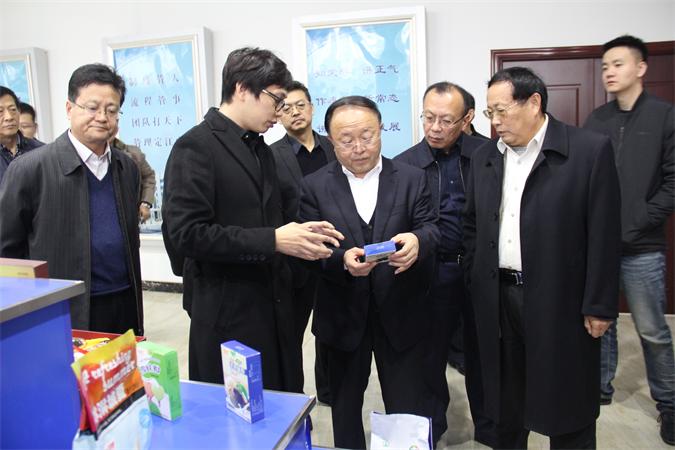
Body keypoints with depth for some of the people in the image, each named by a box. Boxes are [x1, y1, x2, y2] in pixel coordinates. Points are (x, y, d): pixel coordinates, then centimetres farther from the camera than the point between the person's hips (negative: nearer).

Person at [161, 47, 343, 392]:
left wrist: (299, 232, 2)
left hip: (274, 305, 7)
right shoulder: (195, 147, -11)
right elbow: (187, 232, -20)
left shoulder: (261, 149, 14)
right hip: (228, 314, -7)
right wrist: (273, 241, -21)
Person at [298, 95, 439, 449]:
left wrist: (417, 240, -31)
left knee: (409, 411, 13)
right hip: (342, 317, 1)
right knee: (344, 406, 20)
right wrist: (342, 260, -29)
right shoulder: (314, 186, -2)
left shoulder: (412, 178, 0)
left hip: (401, 315, 0)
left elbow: (430, 227, -7)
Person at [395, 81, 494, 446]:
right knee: (430, 354, 12)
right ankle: (431, 428, 34)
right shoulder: (404, 165, -4)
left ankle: (488, 427, 38)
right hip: (434, 274, -1)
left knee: (482, 351, 16)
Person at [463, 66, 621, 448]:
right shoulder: (484, 158, 7)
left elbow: (604, 235, -10)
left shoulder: (591, 150, -8)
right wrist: (474, 285, 7)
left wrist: (599, 306, -10)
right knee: (505, 404, 18)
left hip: (560, 301, -4)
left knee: (567, 407, 11)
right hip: (498, 299, 4)